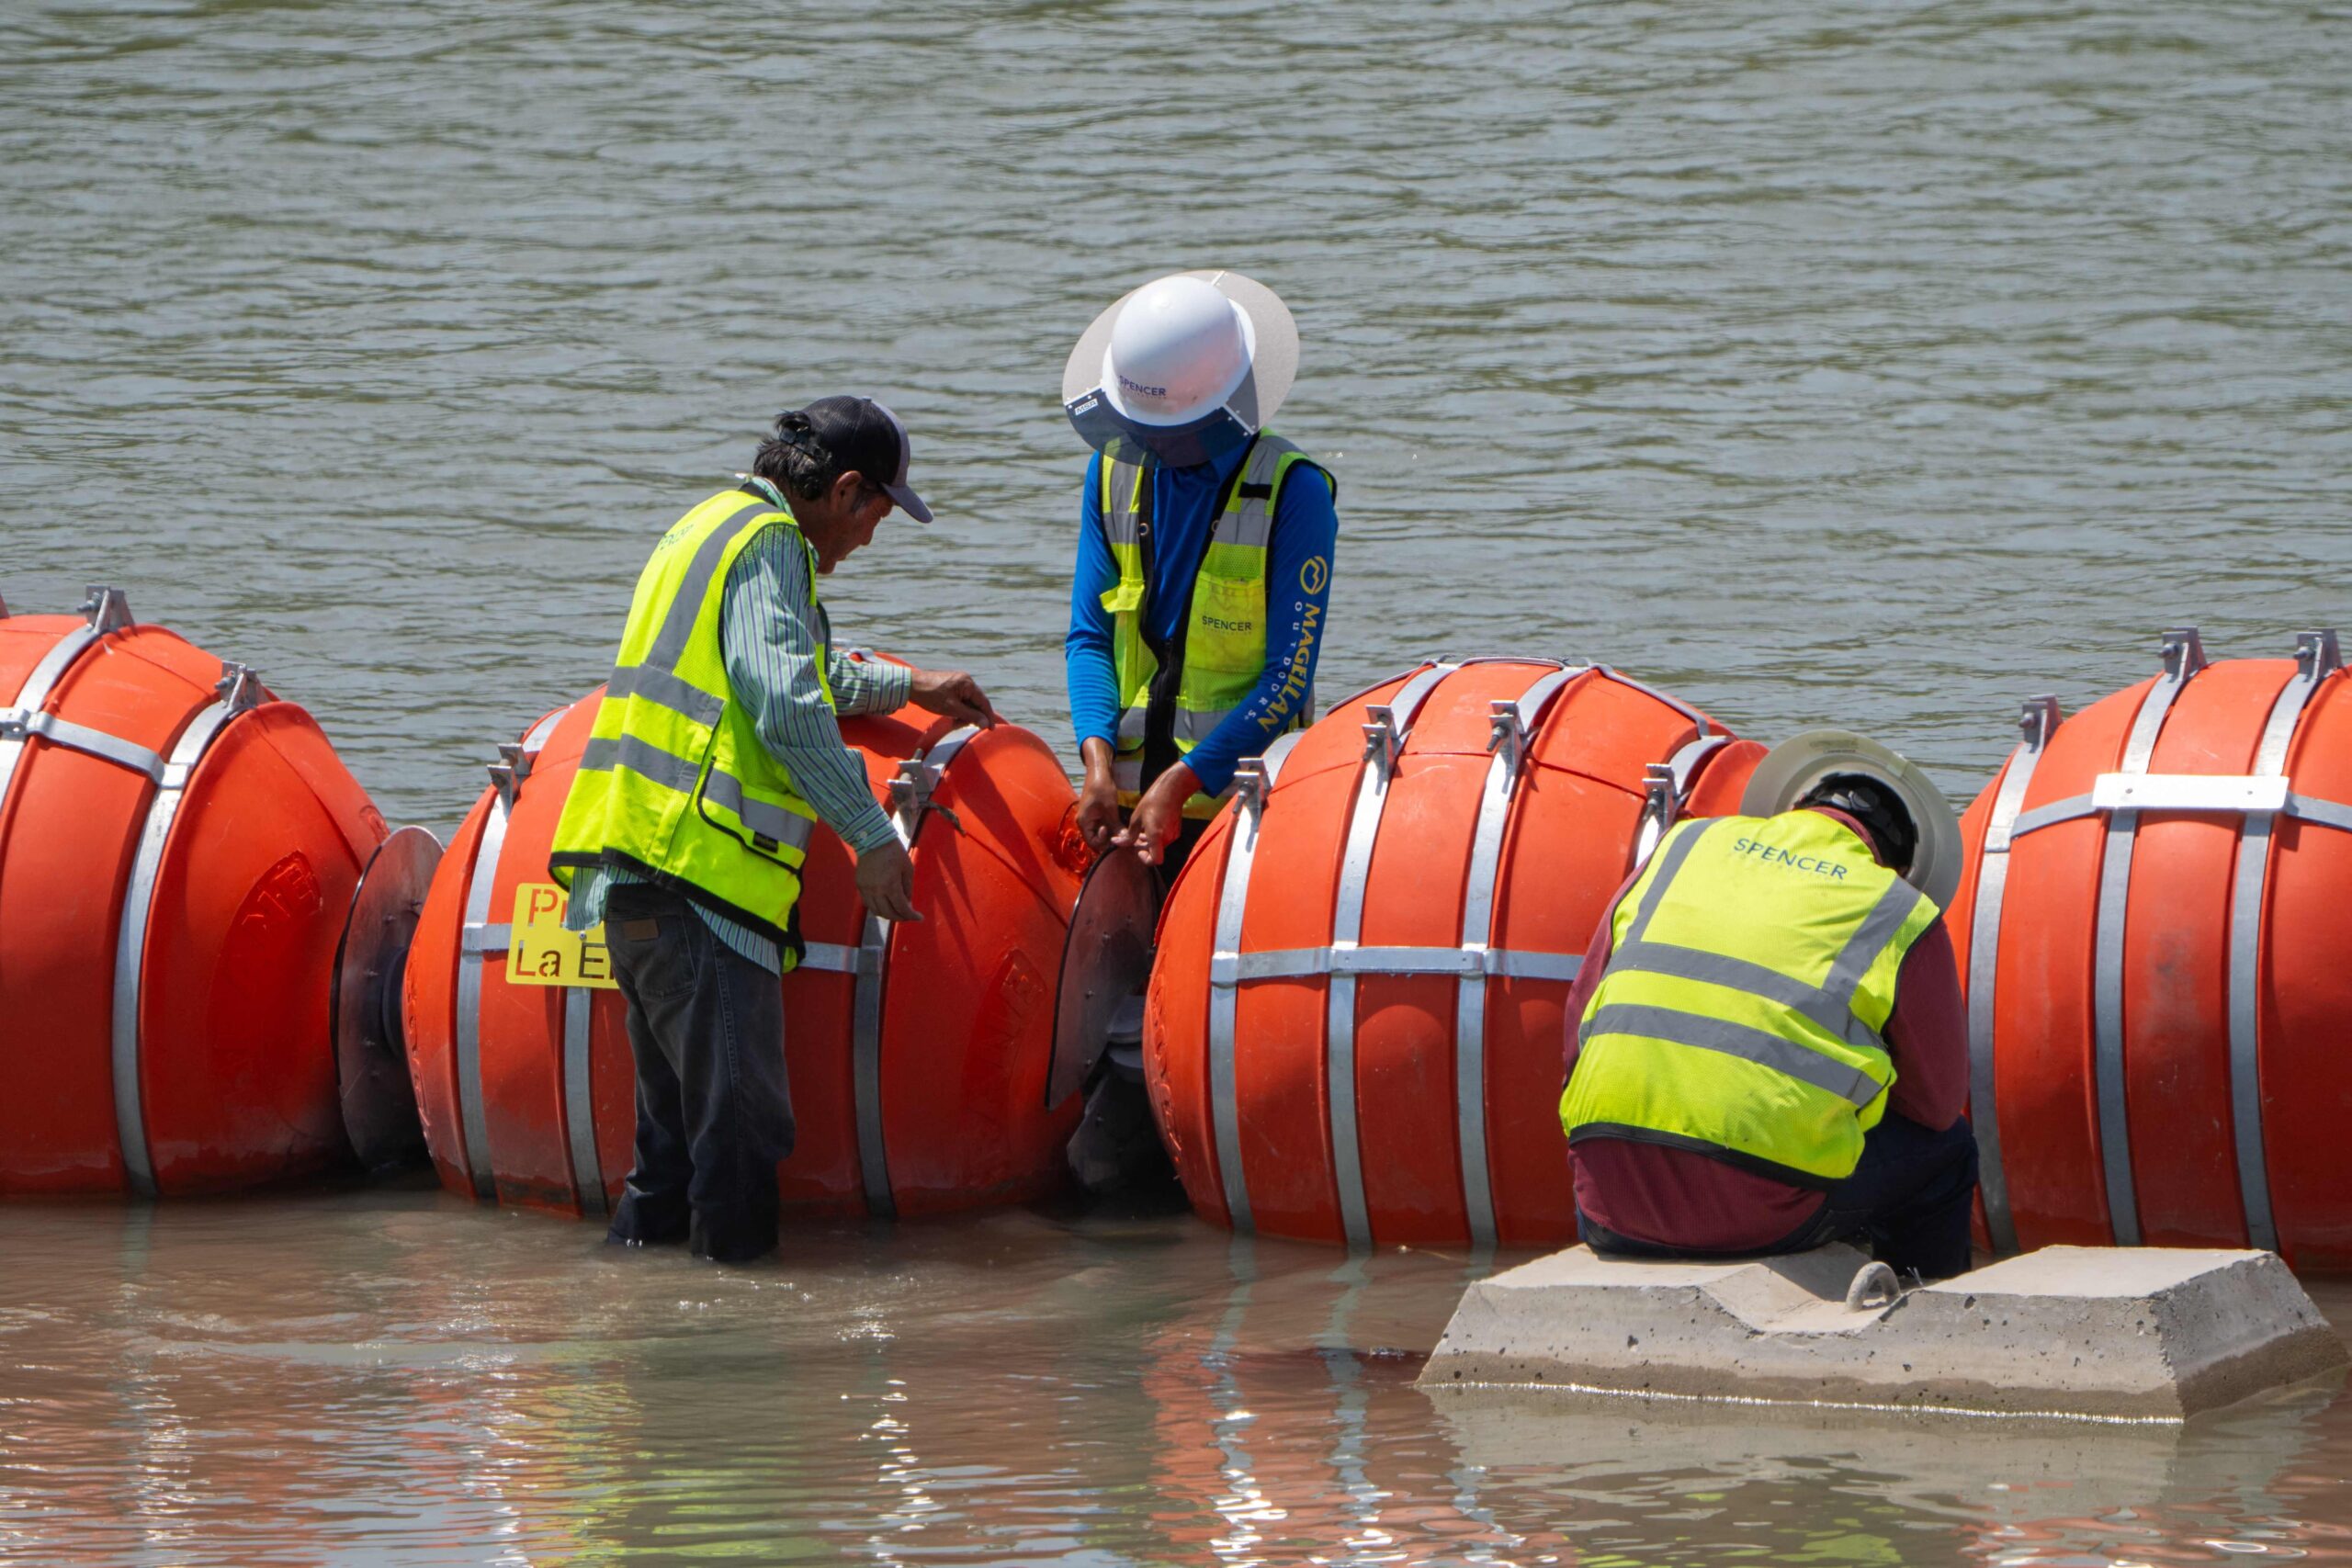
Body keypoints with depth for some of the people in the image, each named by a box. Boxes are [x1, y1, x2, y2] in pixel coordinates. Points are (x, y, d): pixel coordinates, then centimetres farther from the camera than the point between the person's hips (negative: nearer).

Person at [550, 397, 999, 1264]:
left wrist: (906, 685, 51)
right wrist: (872, 835, -15)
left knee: (679, 1112, 15)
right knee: (740, 1106, -10)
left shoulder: (708, 526, 26)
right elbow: (788, 707, -18)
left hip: (629, 863, 10)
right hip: (692, 867, -10)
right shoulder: (770, 544, -7)